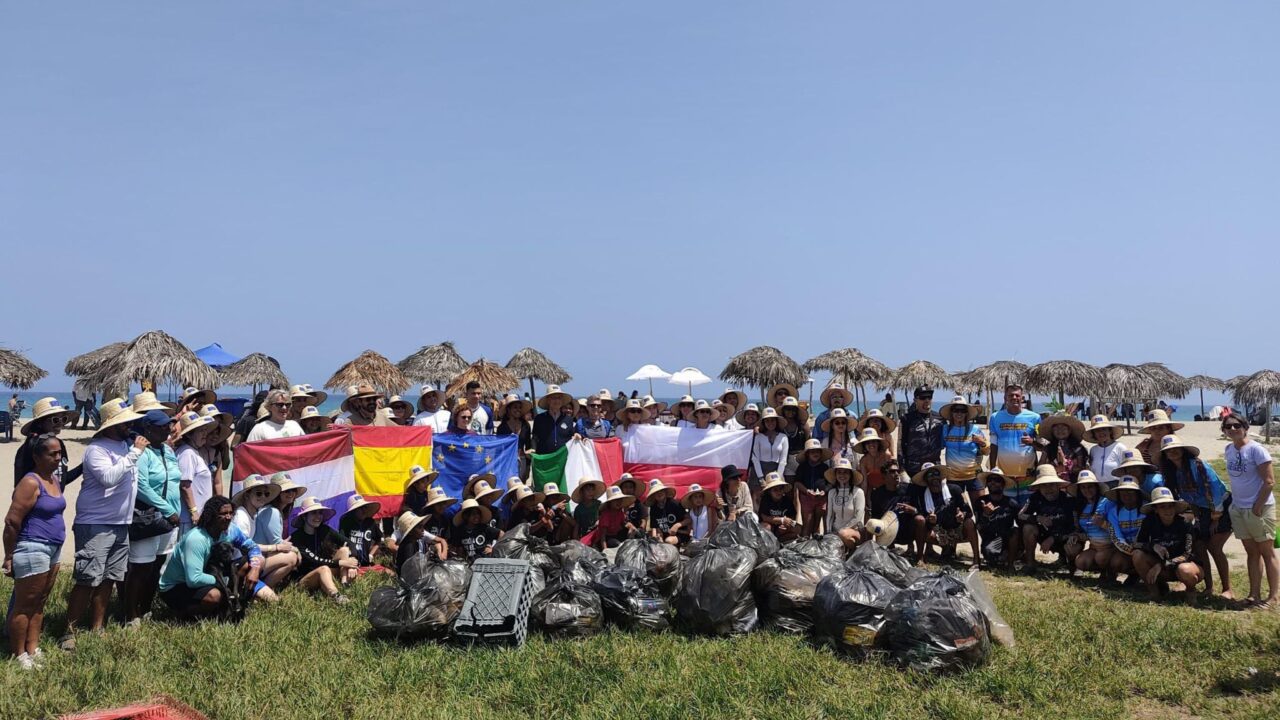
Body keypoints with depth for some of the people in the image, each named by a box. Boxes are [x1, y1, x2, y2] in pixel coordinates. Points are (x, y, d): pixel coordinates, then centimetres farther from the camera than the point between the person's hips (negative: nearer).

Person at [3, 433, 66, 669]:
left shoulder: (55, 479, 9)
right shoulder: (31, 483, -17)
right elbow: (12, 521, -18)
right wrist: (9, 556, -13)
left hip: (52, 549, 9)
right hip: (32, 550, -9)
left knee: (39, 603, 15)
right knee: (25, 605, 2)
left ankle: (33, 650, 24)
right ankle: (19, 655, 12)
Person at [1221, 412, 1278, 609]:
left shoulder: (1256, 450, -15)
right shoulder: (1229, 450, 6)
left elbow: (1269, 482, -16)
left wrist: (1258, 506, -16)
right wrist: (1234, 501, 12)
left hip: (1259, 509, -7)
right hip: (1238, 509, 7)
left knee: (1267, 552, 3)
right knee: (1251, 552, 13)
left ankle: (1273, 597, 10)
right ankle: (1254, 594, 21)